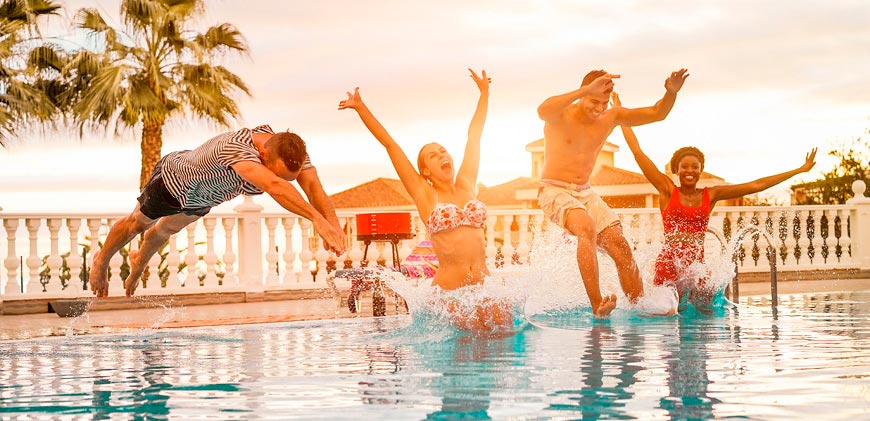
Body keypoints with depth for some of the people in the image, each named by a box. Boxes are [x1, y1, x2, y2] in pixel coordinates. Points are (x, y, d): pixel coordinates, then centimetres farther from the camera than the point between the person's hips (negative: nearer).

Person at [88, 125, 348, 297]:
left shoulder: (293, 152, -32)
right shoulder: (234, 148, -53)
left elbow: (313, 186, -44)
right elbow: (273, 186, -69)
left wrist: (334, 225, -62)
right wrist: (317, 218, -79)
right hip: (173, 179, -6)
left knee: (166, 230, 34)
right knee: (138, 223, 24)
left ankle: (139, 262, 65)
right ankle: (101, 261, 54)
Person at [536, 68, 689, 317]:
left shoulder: (611, 117, 5)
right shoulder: (560, 115, -13)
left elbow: (657, 114, 8)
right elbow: (542, 110, -39)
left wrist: (671, 93, -15)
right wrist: (587, 90, -48)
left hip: (584, 193, 6)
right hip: (554, 191, -6)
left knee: (619, 244, -12)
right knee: (586, 227, -34)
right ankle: (597, 305, -39)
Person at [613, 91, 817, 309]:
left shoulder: (710, 195, 11)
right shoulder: (667, 190, 4)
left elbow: (755, 186, 12)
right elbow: (637, 152, 4)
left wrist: (799, 170, 13)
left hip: (697, 264, 3)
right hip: (668, 262, -3)